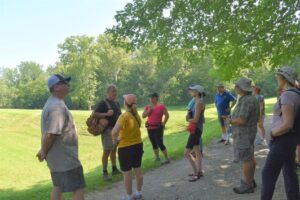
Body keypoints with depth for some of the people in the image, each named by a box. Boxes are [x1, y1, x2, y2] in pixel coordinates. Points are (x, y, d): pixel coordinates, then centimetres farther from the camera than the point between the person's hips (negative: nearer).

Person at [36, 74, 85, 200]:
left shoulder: (52, 103, 11)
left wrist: (44, 150, 11)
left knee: (58, 186, 19)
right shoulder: (58, 106, -23)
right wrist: (44, 152, -12)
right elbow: (51, 134, -27)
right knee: (78, 189, -2)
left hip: (58, 156, 10)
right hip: (65, 158, -10)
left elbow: (48, 132, 14)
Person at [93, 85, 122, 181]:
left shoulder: (117, 103, 15)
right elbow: (95, 114, -16)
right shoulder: (103, 103, -8)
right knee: (107, 151, -6)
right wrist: (106, 114, -24)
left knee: (114, 150, 16)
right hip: (108, 129, -7)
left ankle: (114, 169, 26)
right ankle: (105, 173, 1)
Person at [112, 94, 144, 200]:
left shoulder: (124, 116, -22)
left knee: (126, 172, 5)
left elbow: (114, 132, -34)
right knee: (137, 169, 17)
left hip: (125, 147, -7)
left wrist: (115, 140, -15)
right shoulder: (137, 115, 1)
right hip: (138, 144, 7)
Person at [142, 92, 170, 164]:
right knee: (154, 143, 13)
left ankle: (167, 158, 0)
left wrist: (163, 124, -3)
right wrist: (149, 110, -12)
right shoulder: (147, 107, 5)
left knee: (160, 143, -10)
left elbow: (167, 115, -2)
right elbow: (143, 116, -1)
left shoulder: (162, 106, -8)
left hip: (158, 127, -5)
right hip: (150, 127, 5)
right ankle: (157, 157, 28)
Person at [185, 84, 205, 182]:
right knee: (197, 151, 19)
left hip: (196, 129, -10)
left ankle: (196, 173, 1)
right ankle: (199, 171, 31)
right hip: (195, 129, 10)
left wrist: (188, 119, -4)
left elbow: (195, 120, -23)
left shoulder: (199, 103, -20)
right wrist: (188, 116, -7)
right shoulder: (197, 102, 9)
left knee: (187, 153, -7)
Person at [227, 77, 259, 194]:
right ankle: (251, 181, 28)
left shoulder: (247, 101, -24)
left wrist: (230, 121, -11)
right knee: (250, 158, 17)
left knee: (245, 159, -1)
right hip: (248, 132, 10)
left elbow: (241, 121, -28)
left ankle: (248, 186, 8)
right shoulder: (250, 99, 9)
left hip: (244, 134, -10)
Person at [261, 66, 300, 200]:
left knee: (268, 174, -1)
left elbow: (287, 124, -26)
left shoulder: (287, 95, -22)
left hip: (282, 140, -10)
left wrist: (272, 133, -13)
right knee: (289, 172, 15)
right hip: (289, 139, 10)